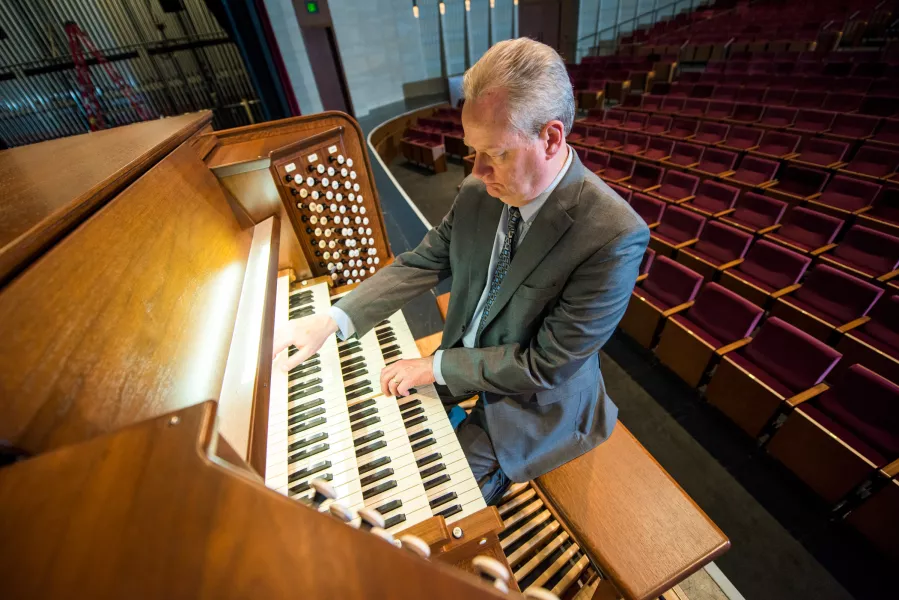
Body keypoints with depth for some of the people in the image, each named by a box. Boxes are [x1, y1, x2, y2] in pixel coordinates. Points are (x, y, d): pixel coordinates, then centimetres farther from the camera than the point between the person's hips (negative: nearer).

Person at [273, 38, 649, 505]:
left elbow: (546, 367, -26)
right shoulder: (479, 190, -11)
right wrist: (333, 320, -14)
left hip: (533, 400, -5)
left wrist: (436, 367, -20)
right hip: (464, 360, 6)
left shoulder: (614, 235, -29)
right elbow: (422, 263, -5)